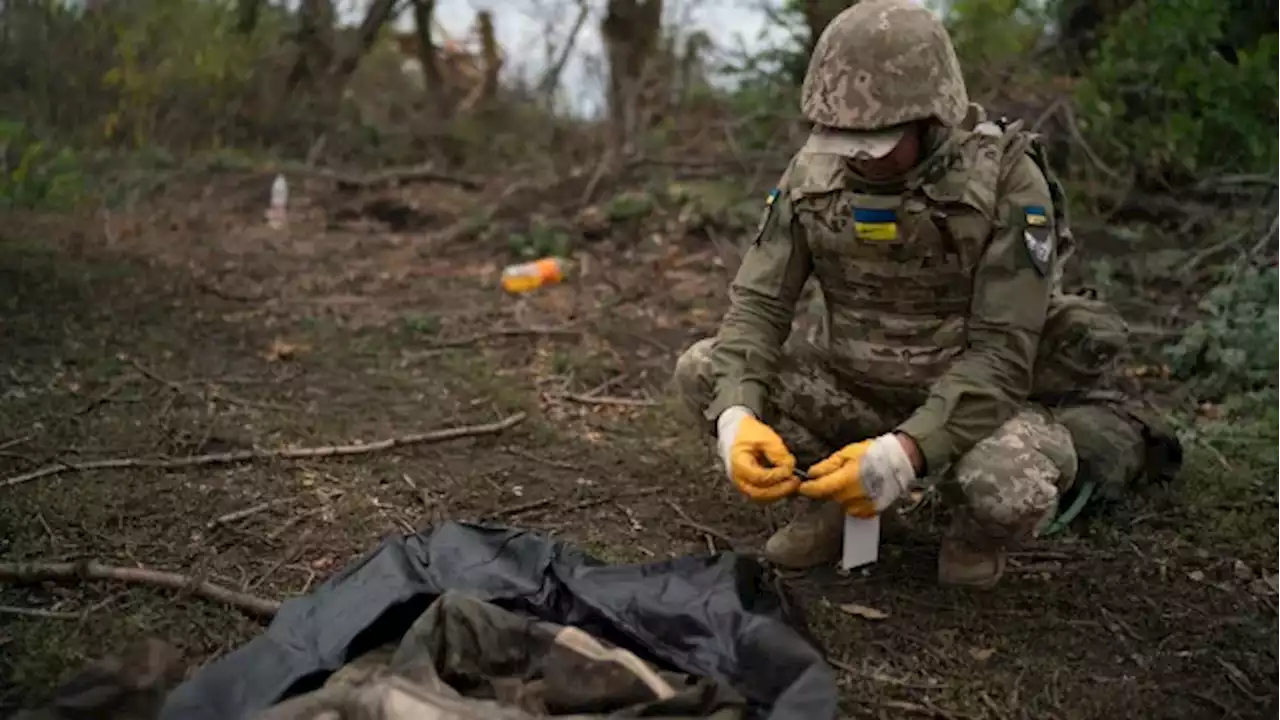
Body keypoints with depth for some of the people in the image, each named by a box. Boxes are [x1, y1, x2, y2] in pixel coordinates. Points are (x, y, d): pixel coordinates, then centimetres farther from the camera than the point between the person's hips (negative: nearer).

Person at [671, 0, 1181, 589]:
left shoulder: (1007, 181, -22)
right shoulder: (814, 172, -11)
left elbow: (1002, 353, -25)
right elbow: (756, 305, -11)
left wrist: (911, 450, -39)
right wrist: (737, 414, -30)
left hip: (976, 399, -3)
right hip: (853, 387, 4)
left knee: (1010, 488, -37)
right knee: (701, 372, -13)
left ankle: (977, 532, 2)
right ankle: (824, 500, 6)